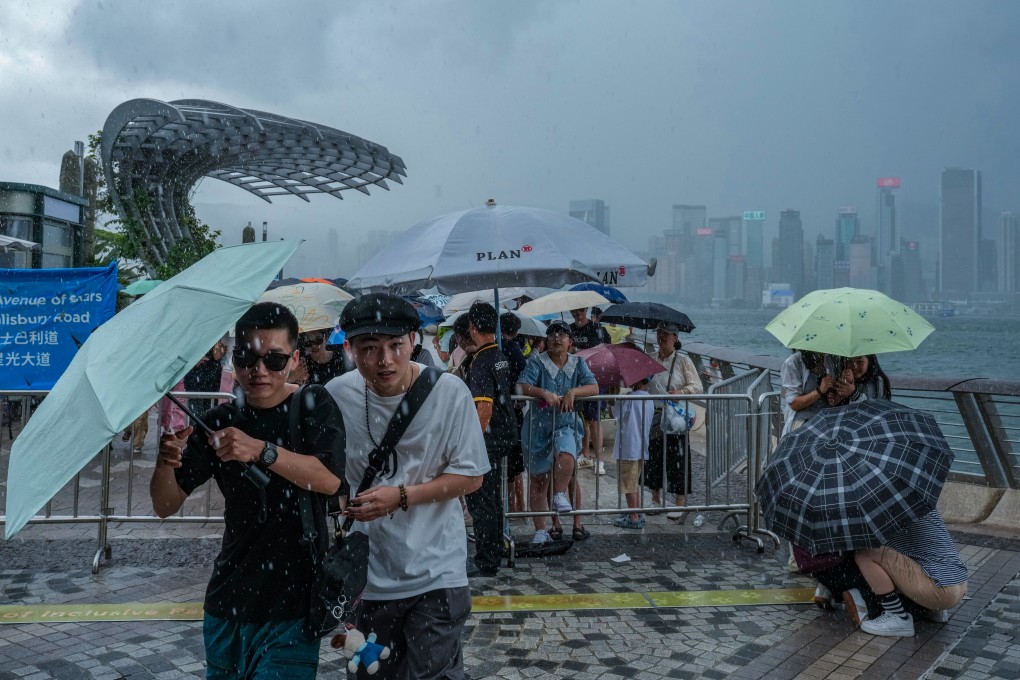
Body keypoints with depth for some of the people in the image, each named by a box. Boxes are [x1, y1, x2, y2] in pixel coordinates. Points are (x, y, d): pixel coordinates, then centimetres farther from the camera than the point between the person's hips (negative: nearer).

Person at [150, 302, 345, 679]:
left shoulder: (313, 405, -6)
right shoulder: (219, 421, 2)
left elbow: (329, 480, -22)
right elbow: (166, 505, 1)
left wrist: (260, 450, -34)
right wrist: (165, 462, -21)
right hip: (226, 603, 4)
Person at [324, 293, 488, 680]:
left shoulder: (449, 392, -14)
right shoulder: (337, 395, -8)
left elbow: (470, 477, -9)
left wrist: (401, 496, -19)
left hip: (436, 573, -3)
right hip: (369, 575, 3)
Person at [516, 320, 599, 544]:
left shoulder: (577, 363, 5)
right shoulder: (537, 362, -3)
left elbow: (594, 387, -6)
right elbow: (521, 387, -15)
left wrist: (573, 392, -24)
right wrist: (544, 393, -31)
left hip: (566, 424, 1)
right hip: (538, 426, 0)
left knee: (566, 456, -33)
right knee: (539, 479, 5)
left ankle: (560, 495, -5)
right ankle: (540, 530, 17)